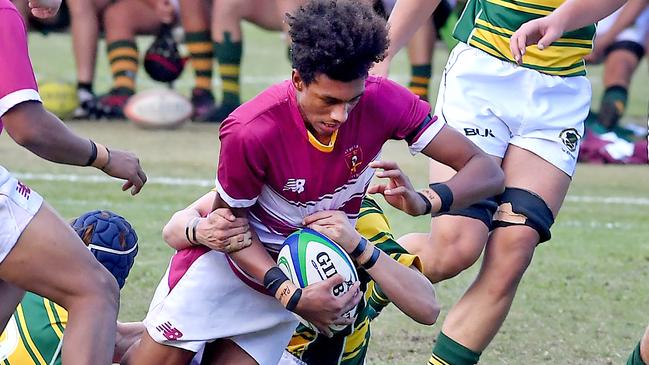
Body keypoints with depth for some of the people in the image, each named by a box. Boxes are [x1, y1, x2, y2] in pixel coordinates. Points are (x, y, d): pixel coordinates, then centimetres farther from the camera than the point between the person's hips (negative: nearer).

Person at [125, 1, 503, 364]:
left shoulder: (384, 104, -26)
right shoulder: (249, 130, -33)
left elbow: (488, 172, -23)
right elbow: (232, 218, -15)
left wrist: (424, 202, -44)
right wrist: (292, 296, -28)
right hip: (233, 250, -3)